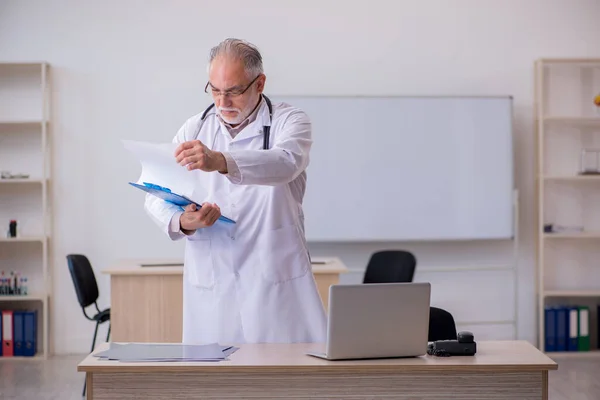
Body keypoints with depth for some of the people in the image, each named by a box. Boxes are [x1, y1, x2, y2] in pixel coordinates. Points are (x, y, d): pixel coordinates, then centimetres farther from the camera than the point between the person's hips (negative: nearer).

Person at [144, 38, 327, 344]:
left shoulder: (289, 121, 0)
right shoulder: (194, 130, 10)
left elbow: (286, 162, -23)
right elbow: (157, 196, 4)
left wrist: (220, 161, -40)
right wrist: (182, 222, -19)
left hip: (277, 283, -2)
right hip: (210, 284, 3)